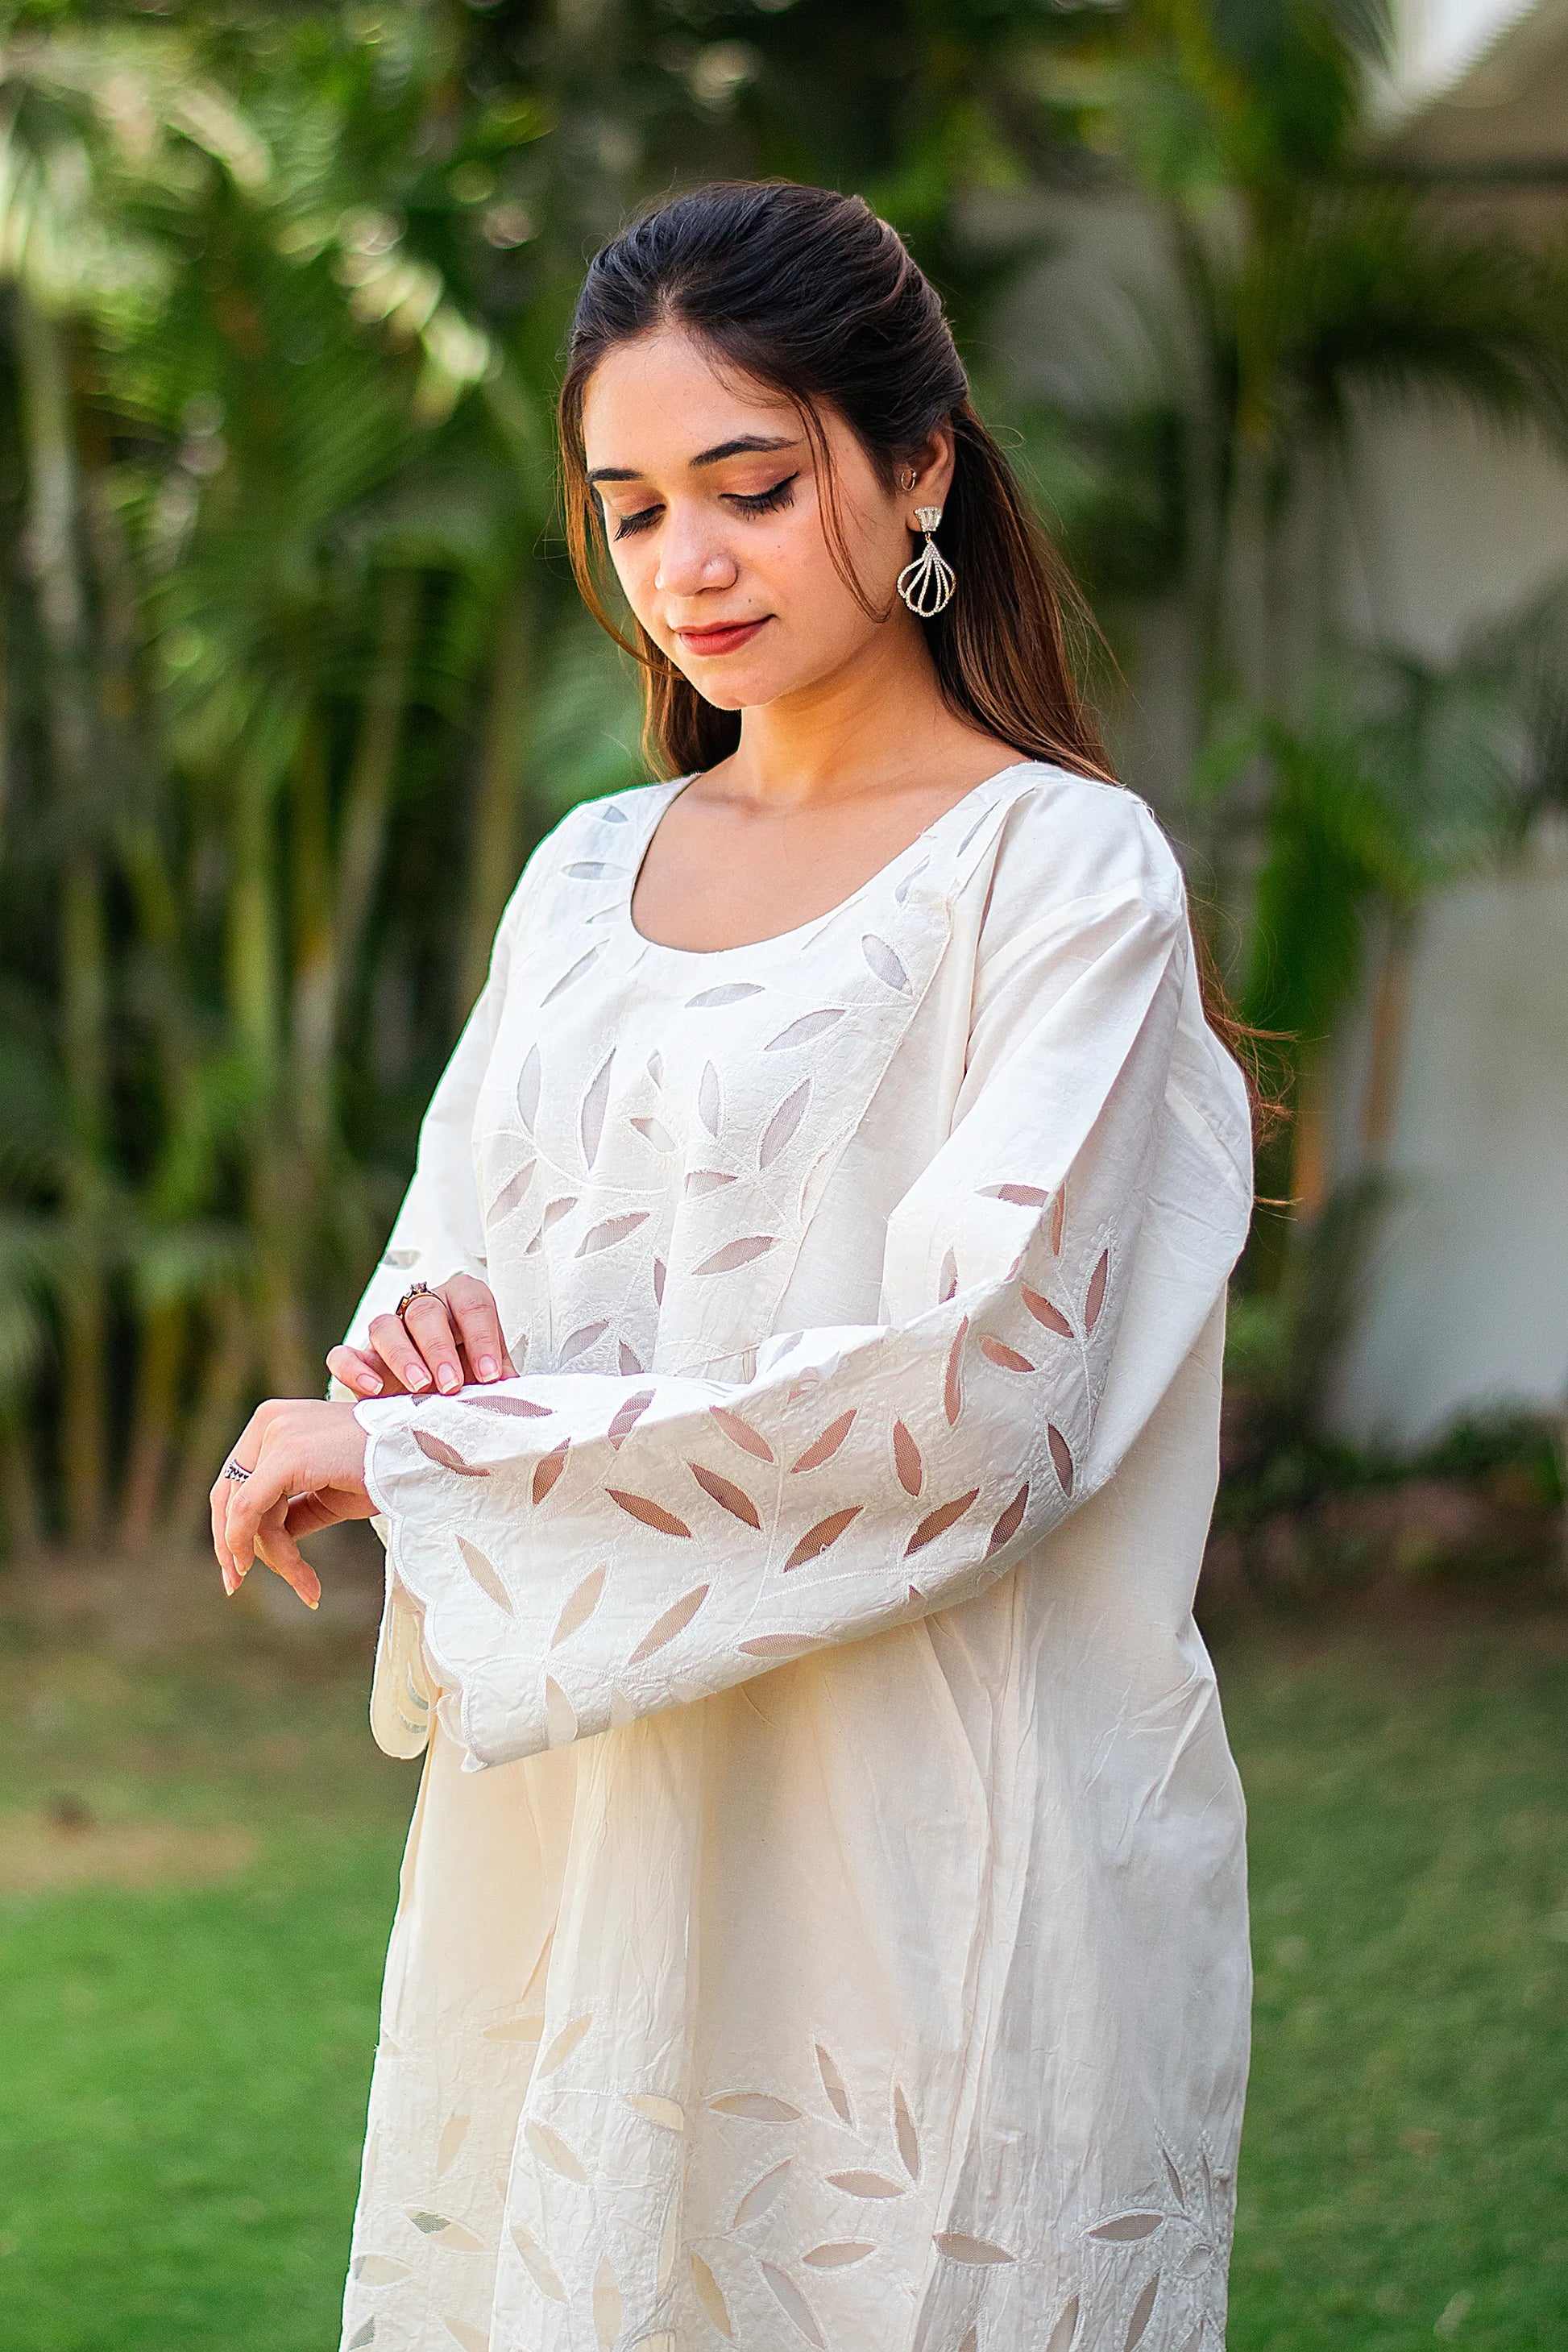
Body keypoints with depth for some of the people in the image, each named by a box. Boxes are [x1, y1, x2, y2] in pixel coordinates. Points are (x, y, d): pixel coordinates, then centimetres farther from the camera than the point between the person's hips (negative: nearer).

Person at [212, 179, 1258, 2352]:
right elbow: (460, 1273, 18)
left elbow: (963, 1405, -16)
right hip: (578, 1832, 5)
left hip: (927, 1846, -5)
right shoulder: (588, 877, 13)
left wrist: (415, 1457, -14)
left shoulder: (1065, 871, -6)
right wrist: (420, 1340, -8)